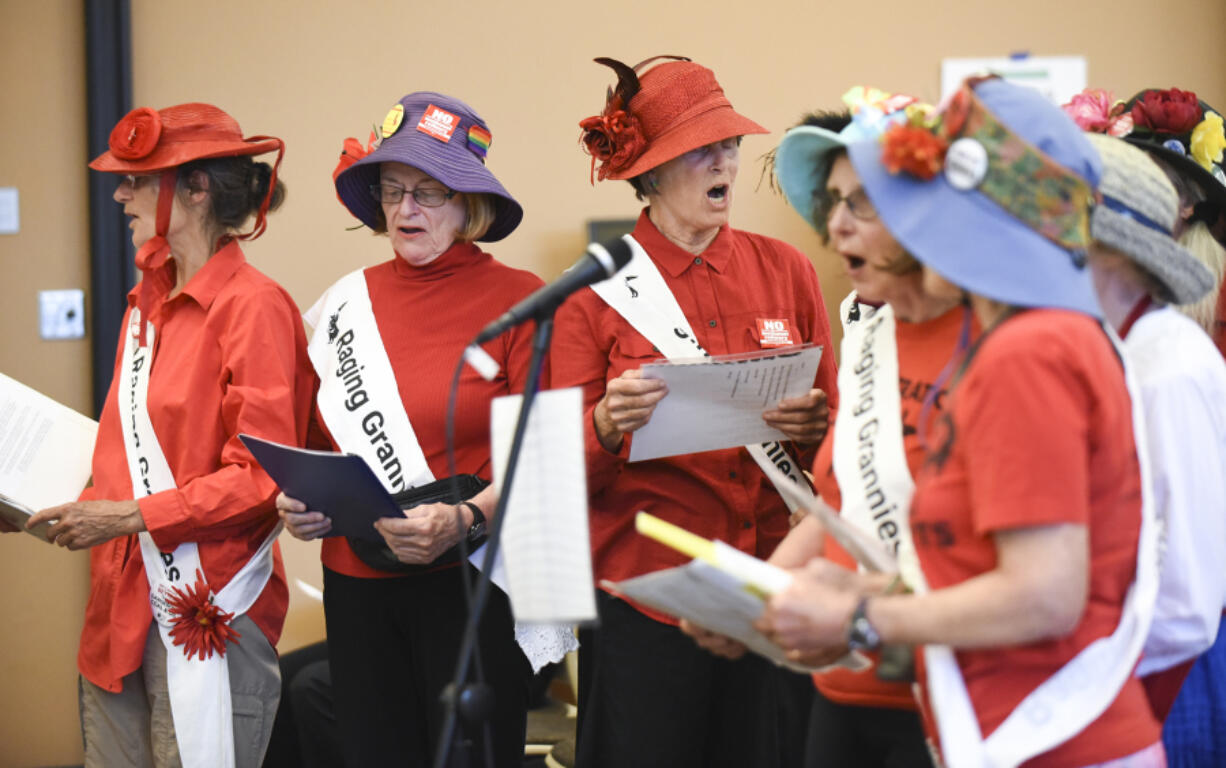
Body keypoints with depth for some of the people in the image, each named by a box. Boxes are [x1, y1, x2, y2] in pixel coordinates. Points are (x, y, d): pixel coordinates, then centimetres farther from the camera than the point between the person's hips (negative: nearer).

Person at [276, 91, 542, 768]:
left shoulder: (518, 299, -4)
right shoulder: (347, 303, 10)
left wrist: (465, 520, -23)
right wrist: (300, 500, 0)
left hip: (470, 580, -4)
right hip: (357, 584, 4)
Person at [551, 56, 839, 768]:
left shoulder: (785, 270, 7)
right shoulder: (598, 289, 0)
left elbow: (836, 424, 13)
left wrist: (818, 427, -10)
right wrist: (609, 425, -22)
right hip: (644, 595, -2)